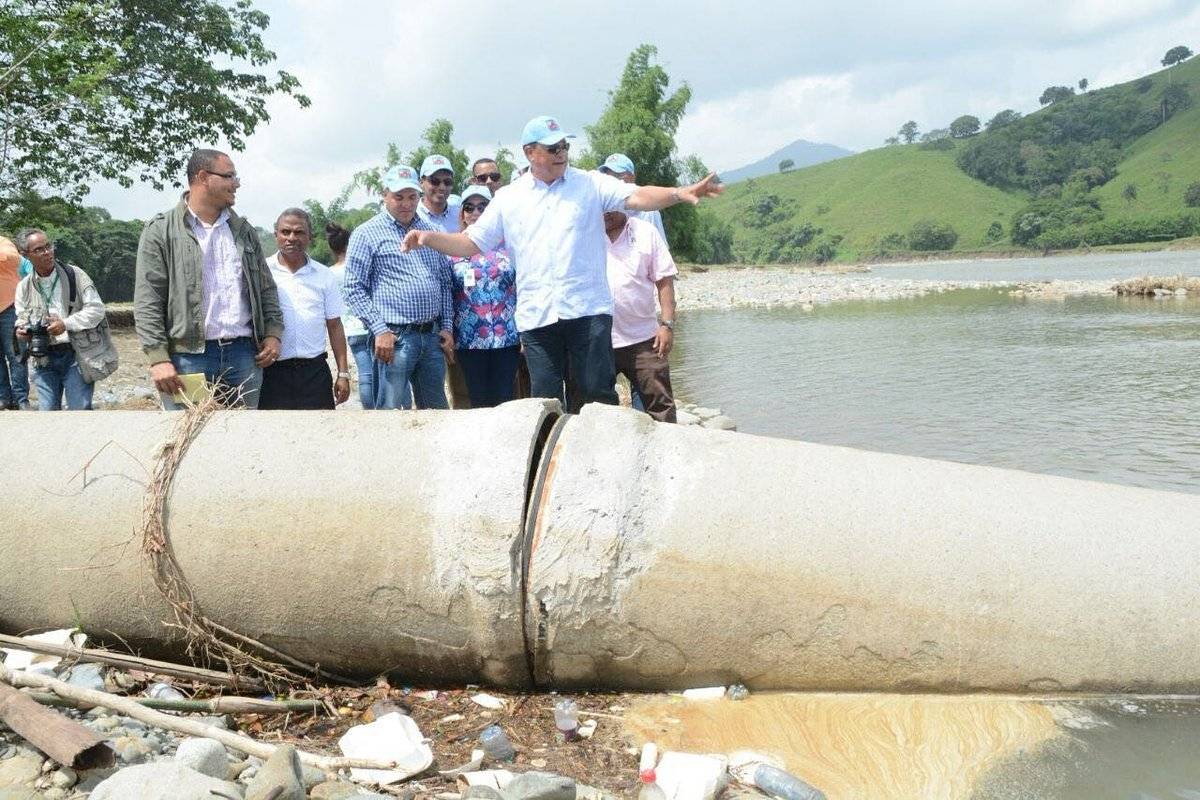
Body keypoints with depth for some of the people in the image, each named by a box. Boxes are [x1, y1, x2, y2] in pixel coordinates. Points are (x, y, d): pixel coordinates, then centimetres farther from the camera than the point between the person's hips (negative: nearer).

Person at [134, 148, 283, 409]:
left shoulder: (244, 231, 16)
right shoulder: (161, 231, 0)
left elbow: (266, 289, 19)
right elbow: (148, 302, -5)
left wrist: (273, 333, 5)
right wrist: (158, 359, -12)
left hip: (244, 355, 5)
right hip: (188, 356, -4)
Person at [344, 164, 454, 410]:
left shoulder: (428, 231, 15)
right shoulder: (367, 233, -1)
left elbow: (445, 282, 19)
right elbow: (354, 288, -6)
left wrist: (447, 326, 9)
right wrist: (379, 330, -13)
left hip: (433, 336, 5)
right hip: (394, 337, -5)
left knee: (436, 412, 11)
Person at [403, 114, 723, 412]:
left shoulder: (590, 184, 6)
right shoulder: (507, 199, 12)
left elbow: (637, 197, -6)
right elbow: (471, 243, 13)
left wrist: (680, 193, -24)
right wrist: (428, 237, -3)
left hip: (588, 310, -2)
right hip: (537, 316, 2)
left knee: (598, 392, -1)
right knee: (546, 399, 6)